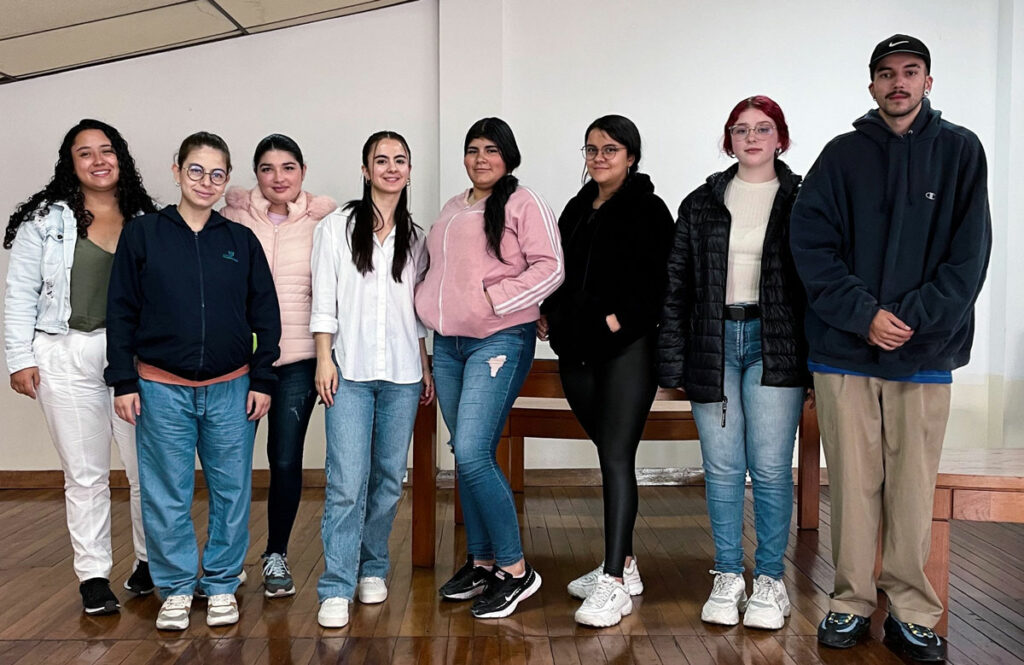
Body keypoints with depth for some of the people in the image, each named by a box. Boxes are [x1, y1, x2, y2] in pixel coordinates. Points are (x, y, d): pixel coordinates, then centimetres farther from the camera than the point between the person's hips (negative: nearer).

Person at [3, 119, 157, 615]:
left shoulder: (147, 221, 11)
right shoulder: (46, 220, 4)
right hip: (68, 357, -1)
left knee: (149, 468, 2)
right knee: (85, 474, 5)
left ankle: (151, 561, 20)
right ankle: (93, 576, 16)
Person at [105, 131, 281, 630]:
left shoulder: (241, 241, 5)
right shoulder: (142, 233, 1)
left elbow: (266, 315, 7)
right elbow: (121, 312, 2)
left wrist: (261, 380, 2)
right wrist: (123, 382, -2)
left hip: (230, 388, 1)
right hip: (162, 388, -1)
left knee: (232, 491, 7)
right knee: (166, 495, 6)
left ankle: (222, 585, 23)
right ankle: (176, 588, 22)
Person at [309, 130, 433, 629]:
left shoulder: (415, 237, 13)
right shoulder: (337, 227, 4)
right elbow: (324, 301, 1)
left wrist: (426, 368, 12)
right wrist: (324, 359, -7)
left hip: (402, 373, 3)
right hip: (350, 369, -3)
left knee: (390, 476, 8)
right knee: (347, 481, -9)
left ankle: (373, 568, 25)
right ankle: (337, 588, -2)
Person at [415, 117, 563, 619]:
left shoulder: (523, 204, -4)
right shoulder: (451, 209, 18)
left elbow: (550, 268, -12)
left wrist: (494, 298, -15)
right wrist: (431, 304, 11)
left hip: (499, 341, -7)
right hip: (448, 343, 8)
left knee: (473, 454, -16)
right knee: (465, 456, 11)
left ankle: (515, 569, -2)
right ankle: (481, 561, 24)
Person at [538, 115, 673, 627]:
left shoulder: (648, 210, -3)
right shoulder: (578, 209, 17)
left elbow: (657, 281, -11)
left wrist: (619, 318, -20)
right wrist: (549, 312, 8)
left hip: (626, 349, -7)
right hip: (578, 351, 7)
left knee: (616, 458, -9)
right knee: (608, 455, 12)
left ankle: (615, 583, -6)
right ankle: (623, 563, 23)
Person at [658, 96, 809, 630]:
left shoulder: (801, 201, 4)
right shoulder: (701, 204, 10)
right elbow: (676, 285, 8)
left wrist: (817, 361, -4)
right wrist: (672, 360, 2)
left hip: (776, 347, -2)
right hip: (713, 343, 2)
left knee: (770, 467, -1)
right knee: (721, 467, 6)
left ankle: (770, 581, 13)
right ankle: (727, 577, 19)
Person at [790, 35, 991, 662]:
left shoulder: (961, 151, 6)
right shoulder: (842, 155, 7)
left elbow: (969, 254, 0)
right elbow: (811, 245, -2)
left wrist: (913, 319, -13)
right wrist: (864, 314, -14)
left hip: (925, 353, 0)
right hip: (845, 351, 0)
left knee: (914, 487, 5)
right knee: (854, 484, 6)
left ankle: (913, 611, 18)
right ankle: (852, 603, 19)